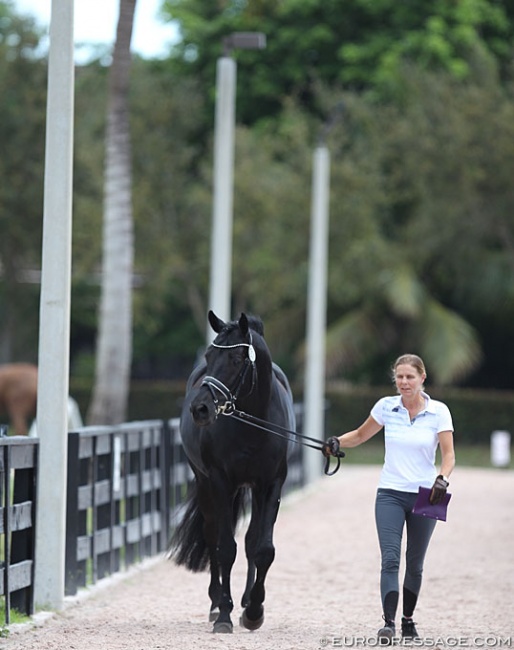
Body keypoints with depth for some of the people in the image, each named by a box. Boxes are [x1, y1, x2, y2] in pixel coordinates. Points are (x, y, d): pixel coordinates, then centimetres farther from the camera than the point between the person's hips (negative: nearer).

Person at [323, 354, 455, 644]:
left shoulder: (439, 411, -4)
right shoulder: (386, 406, 2)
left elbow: (449, 454, -6)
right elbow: (361, 435, 16)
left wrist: (443, 478, -25)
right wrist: (337, 442, -2)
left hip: (424, 497, 0)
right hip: (390, 494, 0)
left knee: (415, 564, 10)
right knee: (390, 559, -14)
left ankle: (408, 619, 27)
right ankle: (389, 623, -21)